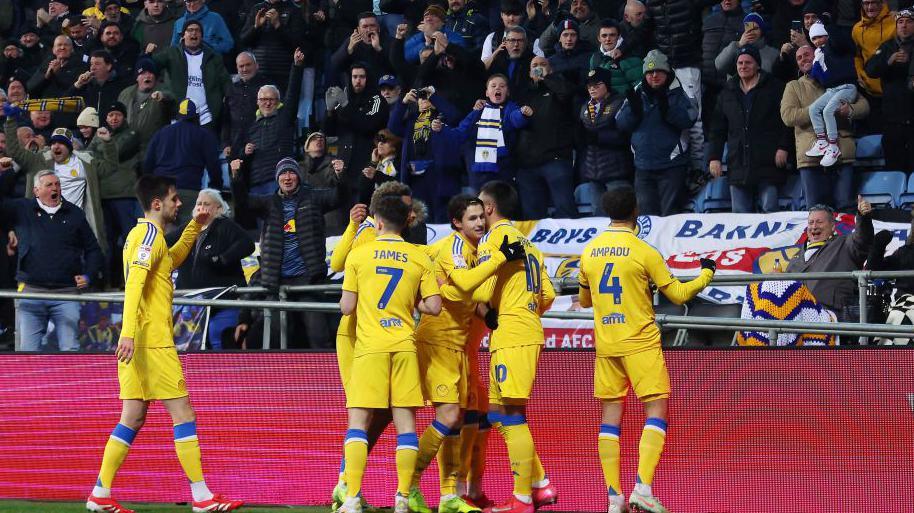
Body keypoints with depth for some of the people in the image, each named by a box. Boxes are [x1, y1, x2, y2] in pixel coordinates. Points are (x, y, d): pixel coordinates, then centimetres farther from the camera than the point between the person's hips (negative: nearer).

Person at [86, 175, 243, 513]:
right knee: (183, 414, -6)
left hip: (137, 344, 10)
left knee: (133, 418, 9)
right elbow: (134, 283, -23)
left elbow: (173, 260, 40)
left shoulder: (144, 234, 18)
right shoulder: (150, 234, -11)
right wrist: (128, 333, -31)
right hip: (152, 342, -10)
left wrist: (195, 227, 30)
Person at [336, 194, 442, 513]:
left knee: (358, 421, -1)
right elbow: (433, 307, 0)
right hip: (405, 345, 2)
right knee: (405, 420, 5)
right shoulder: (419, 258, 4)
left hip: (370, 345, -2)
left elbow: (346, 307, 1)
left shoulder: (359, 255, 1)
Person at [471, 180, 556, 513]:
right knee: (499, 415, 13)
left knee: (511, 417, -8)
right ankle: (541, 486, 12)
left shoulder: (496, 238, -7)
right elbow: (547, 296, 19)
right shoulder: (526, 242, 21)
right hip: (529, 331, 9)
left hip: (510, 336, -9)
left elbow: (483, 293, -15)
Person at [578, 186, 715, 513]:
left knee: (610, 414, 7)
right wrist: (706, 274, 14)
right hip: (640, 344, -5)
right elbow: (678, 294, -3)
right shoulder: (643, 252, -9)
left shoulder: (589, 251, 6)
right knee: (656, 410, -2)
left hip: (605, 345, 5)